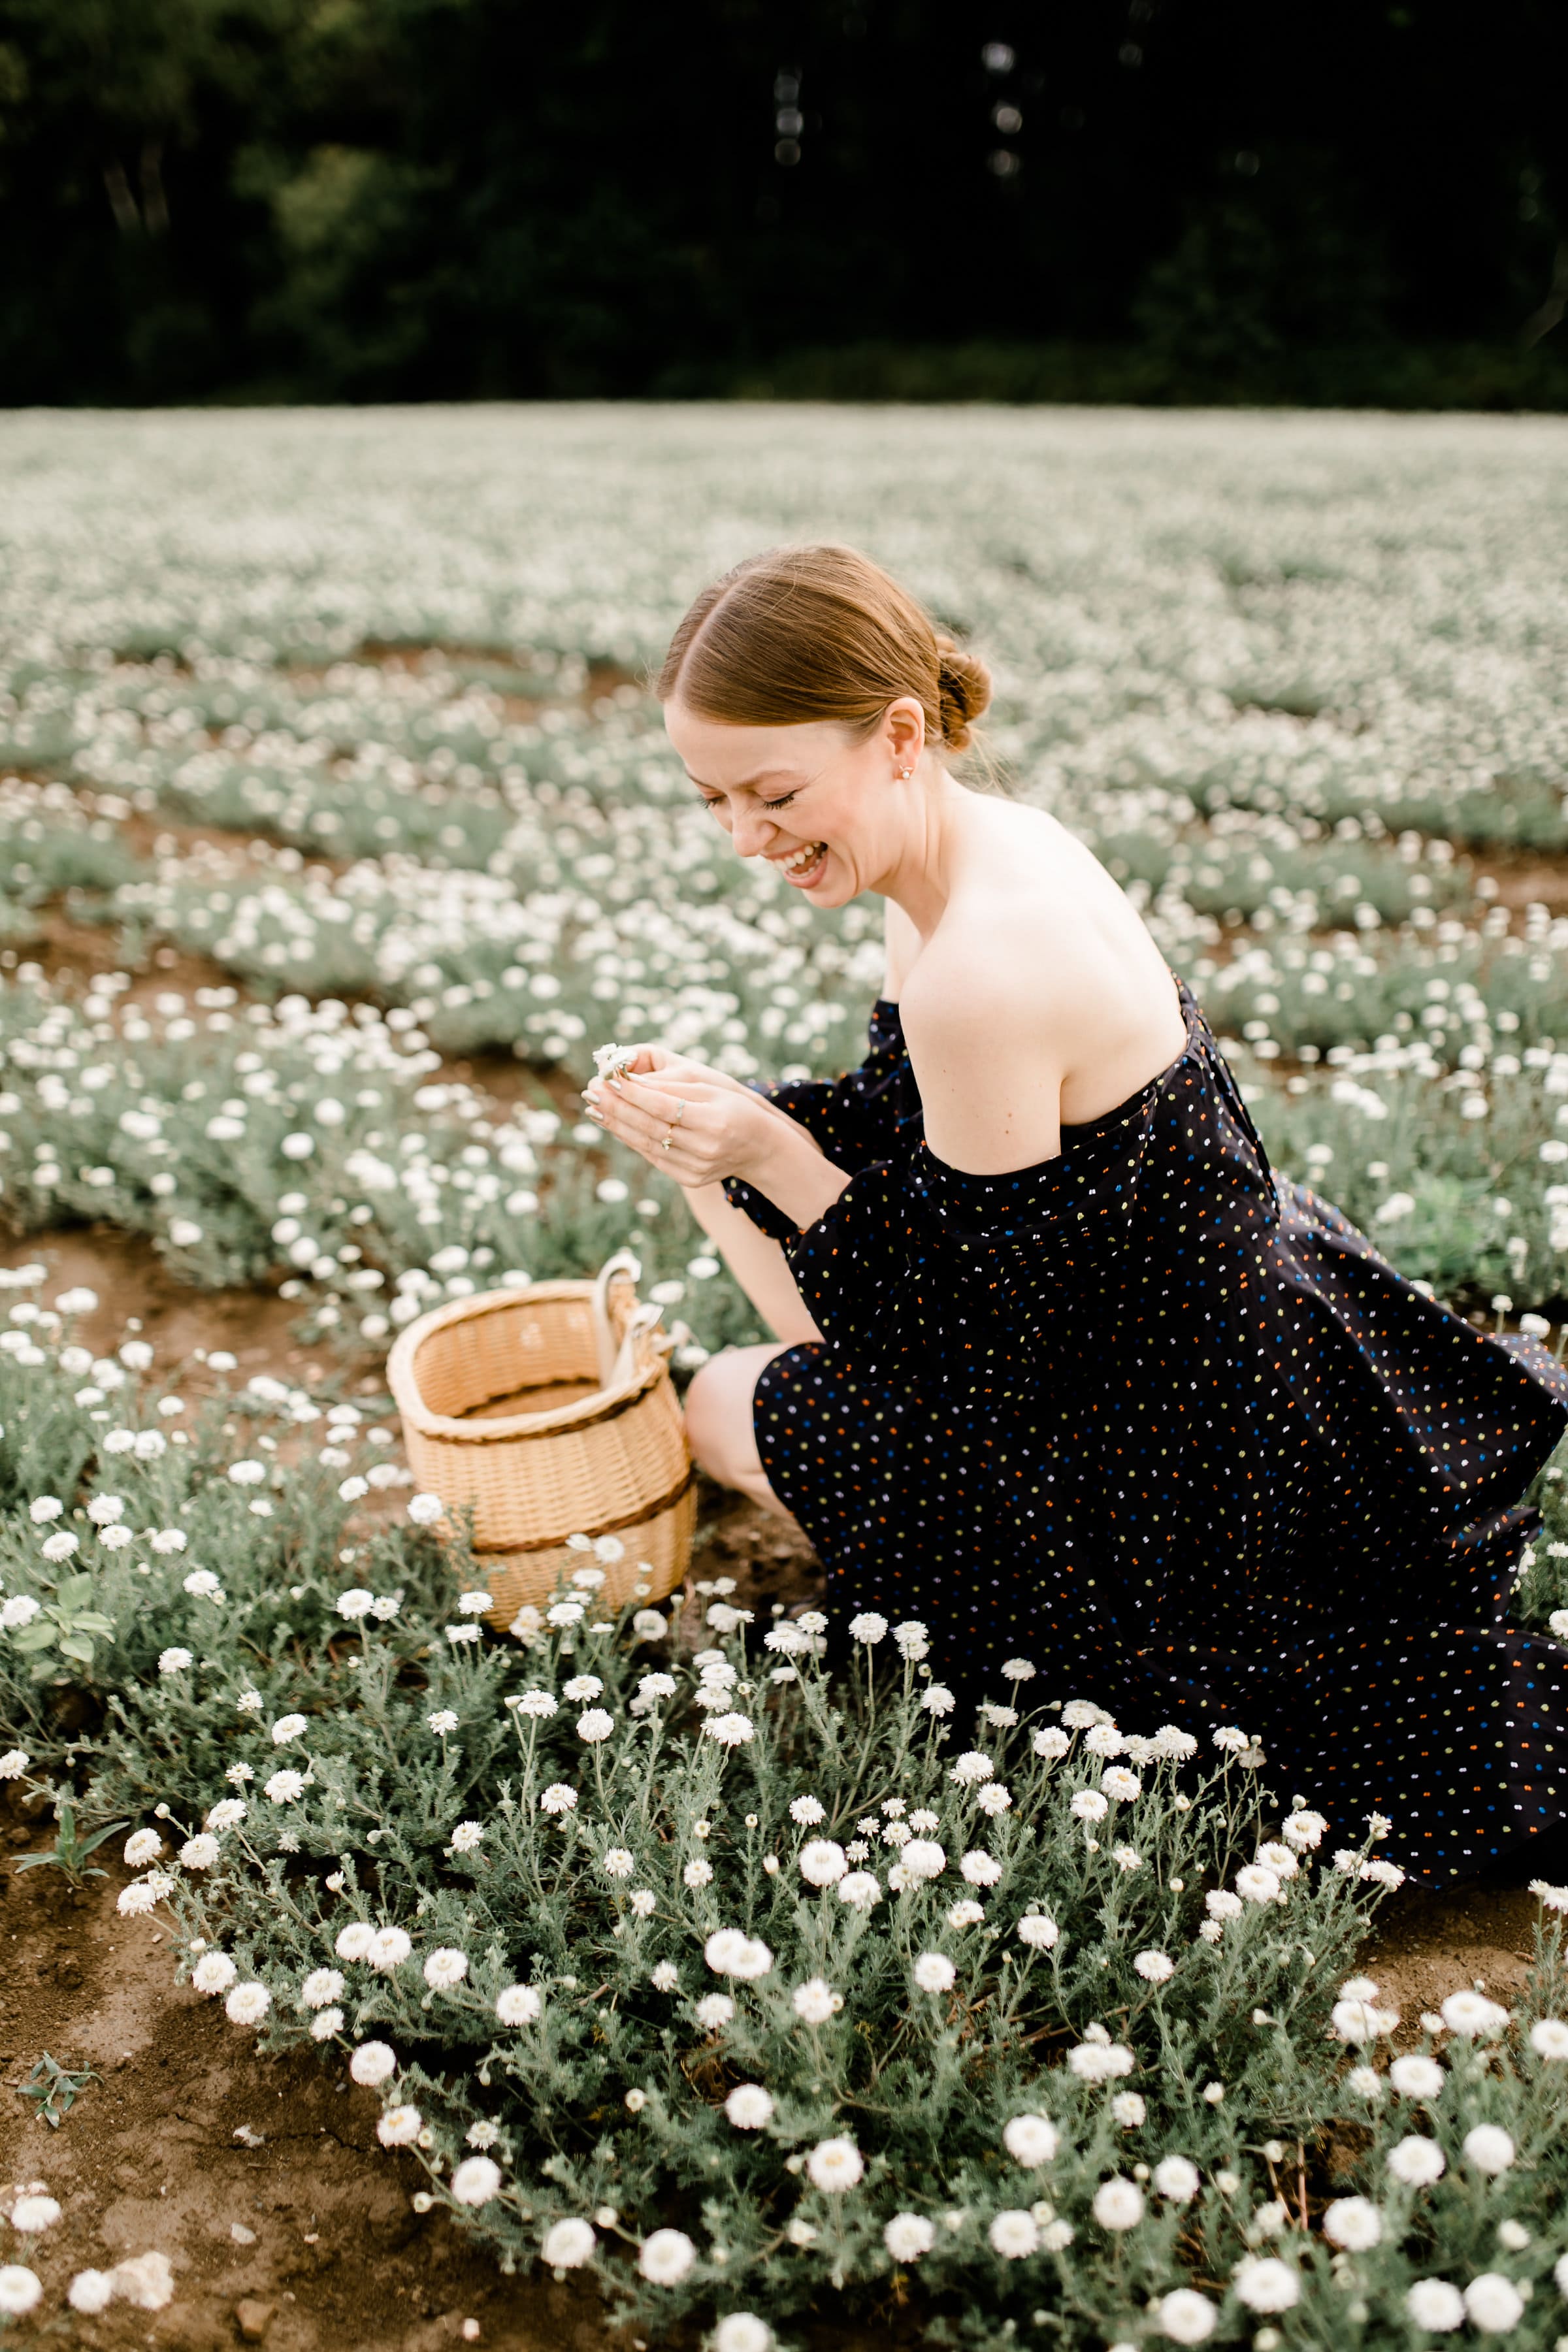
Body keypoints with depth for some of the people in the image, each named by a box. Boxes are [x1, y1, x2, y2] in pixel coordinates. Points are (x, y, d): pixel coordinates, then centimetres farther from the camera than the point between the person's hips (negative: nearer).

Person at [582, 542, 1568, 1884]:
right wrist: (717, 1117, -6)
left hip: (1181, 1450, -9)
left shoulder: (981, 976, -34)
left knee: (729, 1410, 4)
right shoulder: (989, 841, -3)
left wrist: (763, 1144, -25)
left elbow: (974, 1318, -23)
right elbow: (905, 1131, 9)